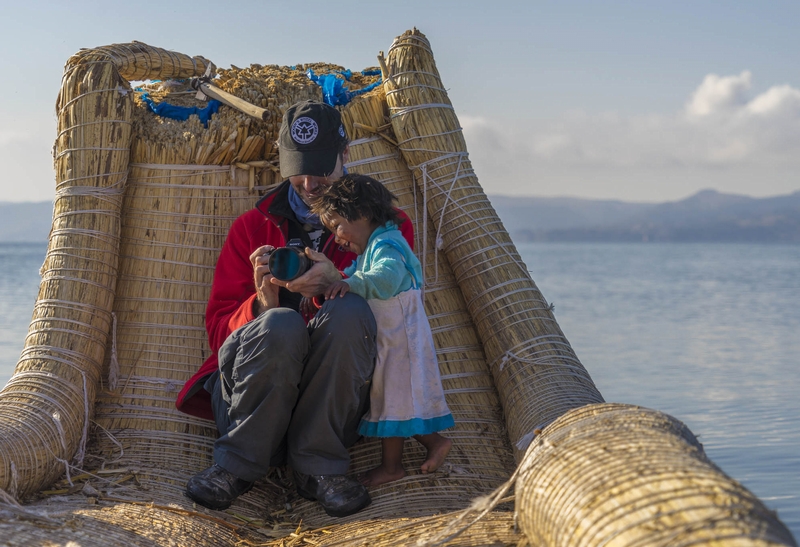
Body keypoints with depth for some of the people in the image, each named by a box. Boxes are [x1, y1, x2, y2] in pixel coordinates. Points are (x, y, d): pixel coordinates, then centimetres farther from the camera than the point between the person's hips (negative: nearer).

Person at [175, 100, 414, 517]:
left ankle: (318, 467, -21)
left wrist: (338, 284, -19)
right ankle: (236, 466, -16)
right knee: (280, 324, -33)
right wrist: (262, 303, -15)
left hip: (334, 397, 0)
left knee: (347, 312, -31)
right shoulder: (252, 227, 17)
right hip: (246, 387, 0)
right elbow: (218, 327, 9)